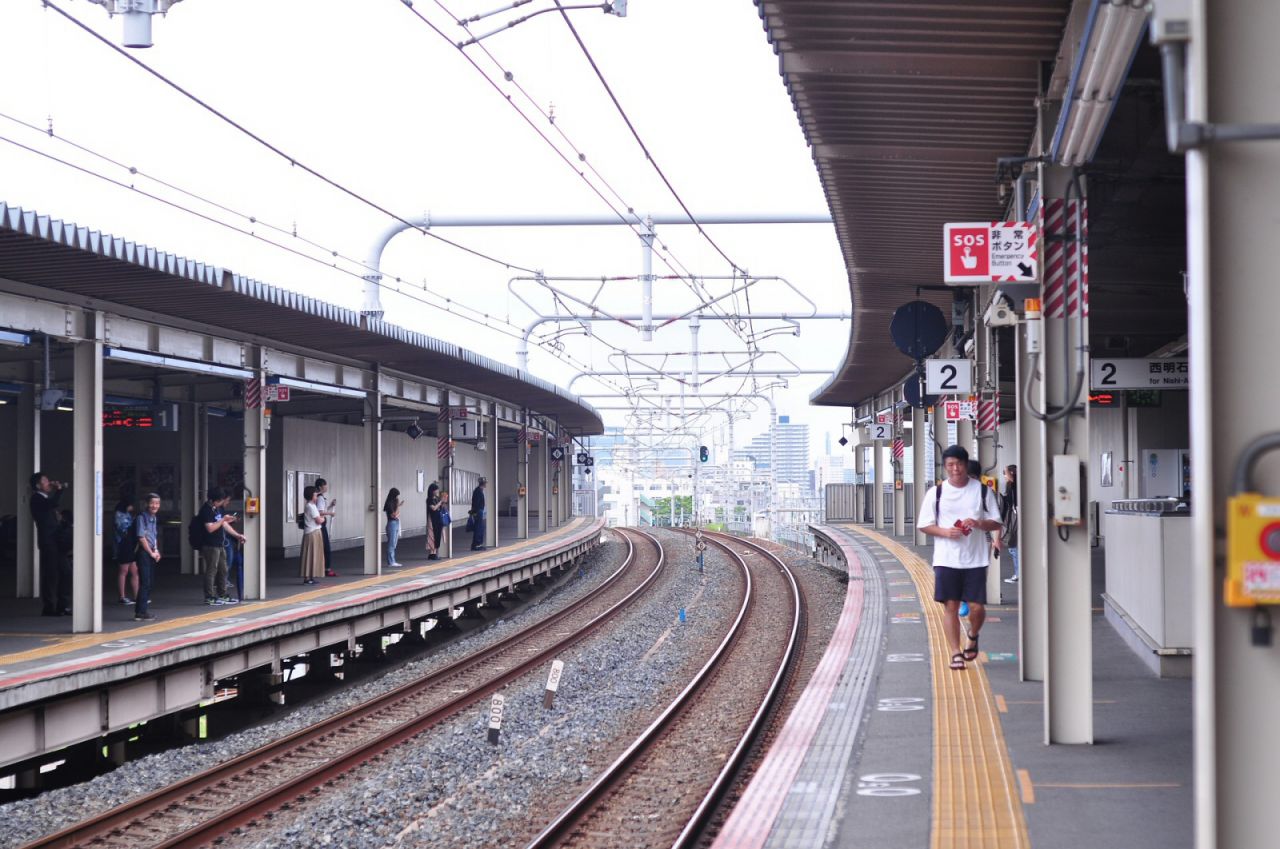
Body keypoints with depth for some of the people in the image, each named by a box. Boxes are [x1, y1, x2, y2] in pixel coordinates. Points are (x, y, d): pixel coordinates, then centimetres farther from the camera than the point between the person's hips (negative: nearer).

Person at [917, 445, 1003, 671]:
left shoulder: (981, 491, 3)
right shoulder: (936, 493, 2)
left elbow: (996, 523, 6)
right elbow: (924, 525, 5)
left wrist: (978, 523, -15)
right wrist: (945, 532, -13)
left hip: (975, 559, 0)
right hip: (946, 559, 0)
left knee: (977, 606, -2)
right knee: (950, 606, -1)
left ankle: (972, 636, 29)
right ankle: (956, 653, 7)